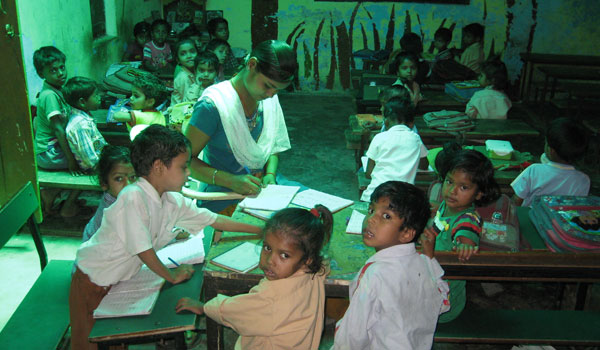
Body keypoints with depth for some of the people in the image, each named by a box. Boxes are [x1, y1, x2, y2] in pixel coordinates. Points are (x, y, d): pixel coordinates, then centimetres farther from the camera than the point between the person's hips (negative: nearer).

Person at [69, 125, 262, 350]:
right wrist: (172, 276, -14)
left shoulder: (171, 201, -6)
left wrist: (261, 230, 3)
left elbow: (213, 220, 1)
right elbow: (142, 249, -29)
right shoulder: (134, 198, -30)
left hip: (119, 281, 7)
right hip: (93, 282, -6)